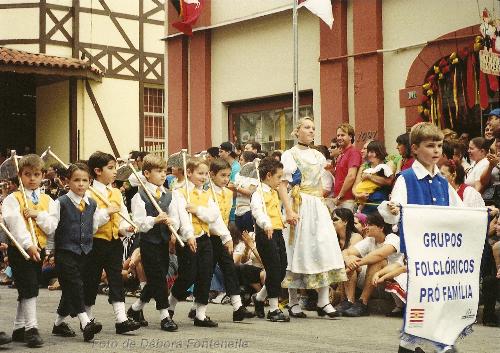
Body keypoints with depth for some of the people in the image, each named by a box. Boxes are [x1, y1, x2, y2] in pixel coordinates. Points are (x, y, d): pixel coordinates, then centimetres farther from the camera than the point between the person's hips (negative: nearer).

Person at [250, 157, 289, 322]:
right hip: (265, 234, -9)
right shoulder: (259, 194, -10)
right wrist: (266, 224, -46)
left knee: (282, 269, 9)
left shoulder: (274, 193, 21)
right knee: (273, 270, -7)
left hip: (277, 233, 9)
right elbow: (257, 210, -30)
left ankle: (259, 298, 29)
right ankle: (273, 309, 2)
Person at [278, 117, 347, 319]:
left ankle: (323, 302, -3)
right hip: (298, 206, -5)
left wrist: (322, 205, 12)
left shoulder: (318, 156, 17)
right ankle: (293, 302, 6)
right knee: (297, 251, -2)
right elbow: (282, 186, -9)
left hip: (317, 206, 6)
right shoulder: (290, 155, -1)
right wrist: (289, 211, -19)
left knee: (324, 248, -4)